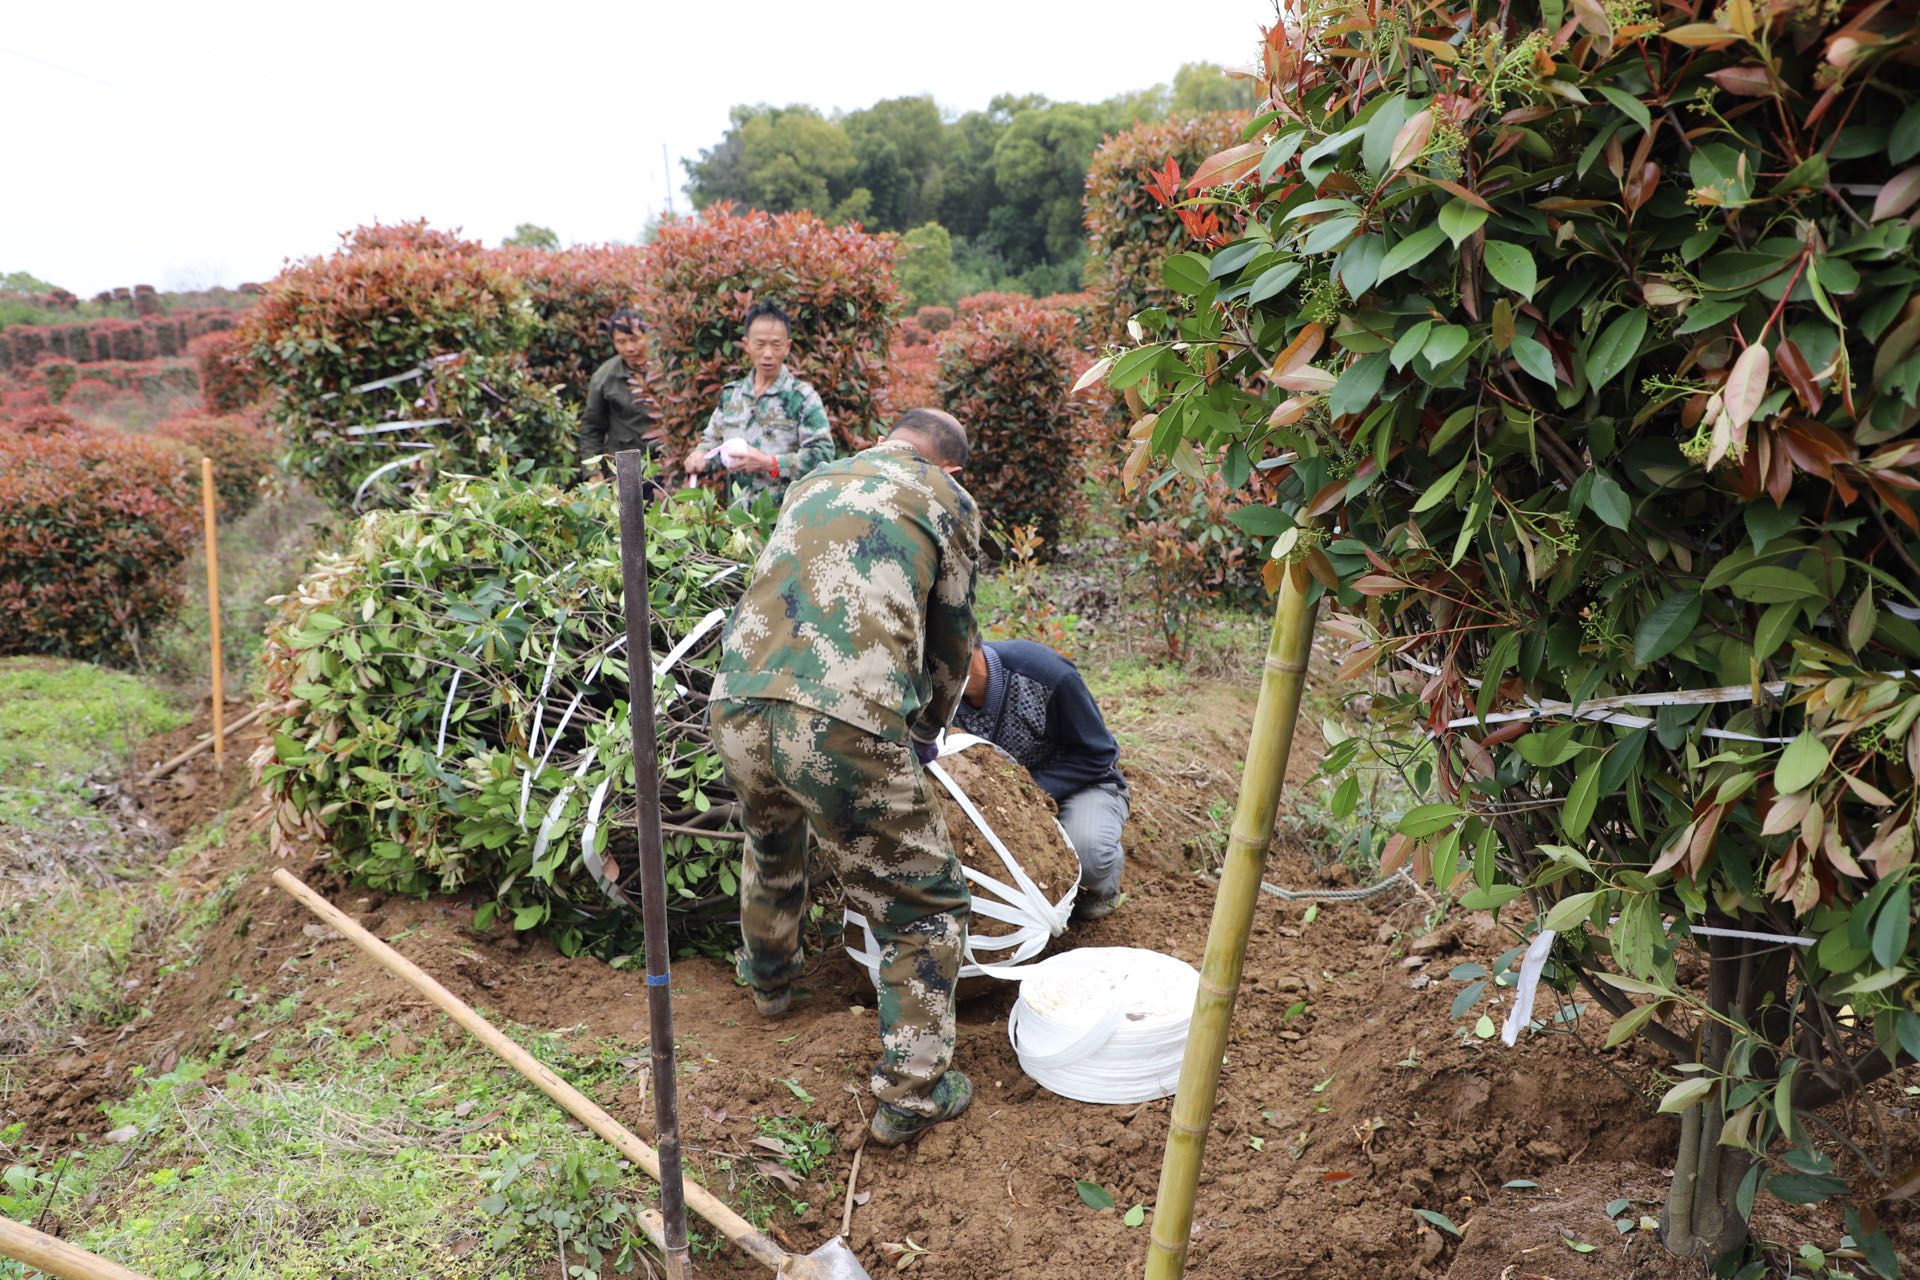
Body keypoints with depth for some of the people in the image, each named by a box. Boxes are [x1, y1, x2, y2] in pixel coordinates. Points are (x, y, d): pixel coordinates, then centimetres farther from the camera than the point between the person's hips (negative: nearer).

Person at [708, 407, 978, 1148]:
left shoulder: (812, 483, 28)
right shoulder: (946, 500, 14)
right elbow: (951, 640, 20)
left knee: (771, 846, 36)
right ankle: (911, 1093, 17)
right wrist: (927, 734, 39)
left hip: (738, 705, 6)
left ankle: (768, 977, 58)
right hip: (843, 725, -6)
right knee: (926, 906, 12)